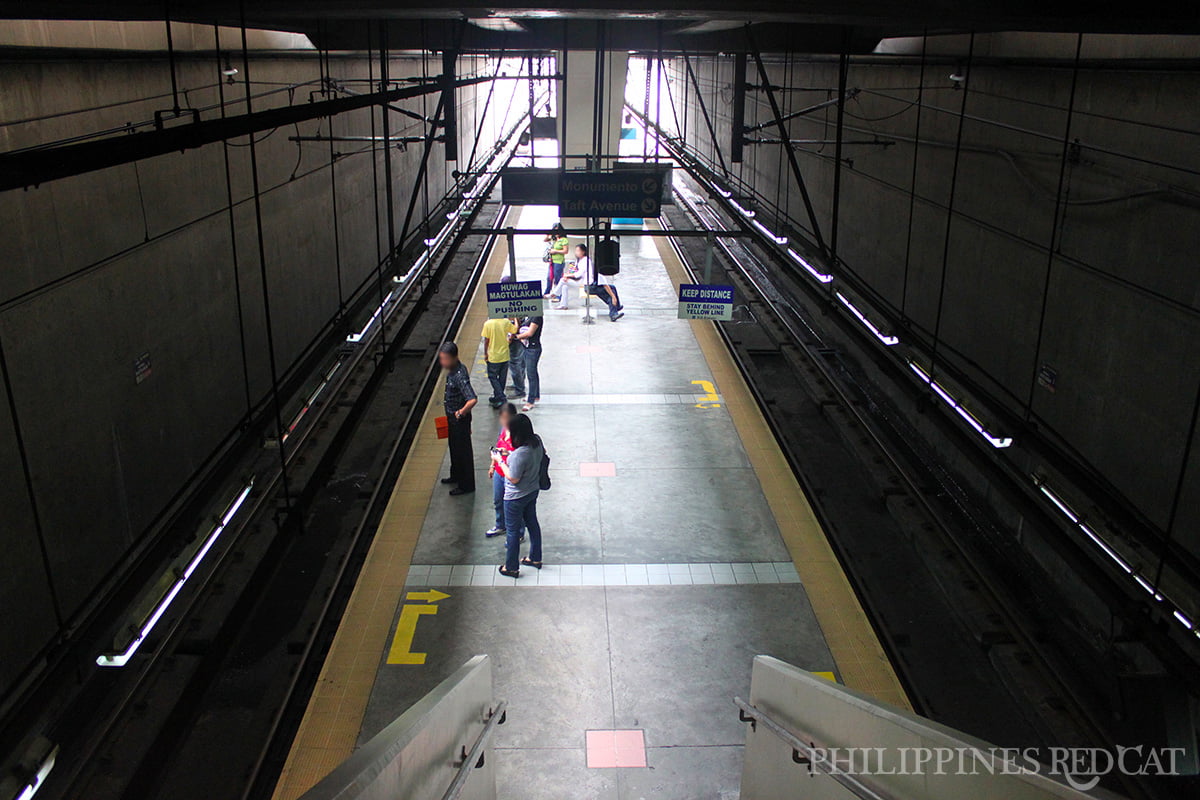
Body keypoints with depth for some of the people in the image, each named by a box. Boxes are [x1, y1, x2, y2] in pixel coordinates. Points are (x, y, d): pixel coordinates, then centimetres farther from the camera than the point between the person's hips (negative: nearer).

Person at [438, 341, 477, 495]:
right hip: (452, 417, 10)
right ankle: (456, 475, 46)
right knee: (454, 447, 26)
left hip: (460, 419, -10)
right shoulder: (454, 369, -3)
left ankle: (466, 485, 22)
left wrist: (461, 413, -29)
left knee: (462, 451, 6)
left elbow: (472, 400, -41)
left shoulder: (459, 376, -32)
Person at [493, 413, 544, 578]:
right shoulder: (537, 441, -11)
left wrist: (500, 461, -16)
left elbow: (513, 479, -25)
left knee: (513, 531, 11)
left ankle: (511, 567, 28)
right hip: (533, 490, 8)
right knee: (532, 523, 25)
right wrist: (510, 455, 5)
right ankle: (535, 558, 43)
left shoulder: (519, 454, -36)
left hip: (516, 497, -8)